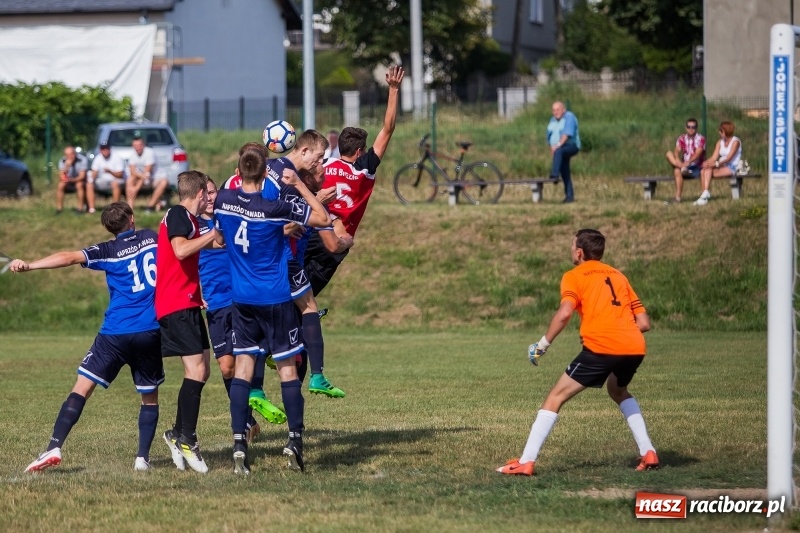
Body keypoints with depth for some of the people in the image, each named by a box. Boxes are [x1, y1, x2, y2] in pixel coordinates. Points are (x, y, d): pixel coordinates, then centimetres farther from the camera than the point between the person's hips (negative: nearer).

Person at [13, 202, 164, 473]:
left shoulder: (109, 251, 1)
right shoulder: (152, 238, 9)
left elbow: (69, 257, -12)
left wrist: (29, 265, -19)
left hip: (115, 332, -2)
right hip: (151, 332, 2)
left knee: (81, 388, -1)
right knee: (150, 397, 18)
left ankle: (54, 448, -14)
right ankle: (143, 458, 9)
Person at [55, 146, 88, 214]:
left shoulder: (82, 159, -18)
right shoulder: (63, 161, -9)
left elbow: (82, 176, -21)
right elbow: (60, 178, -18)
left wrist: (72, 180, -40)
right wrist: (67, 166, -33)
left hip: (80, 181, -3)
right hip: (68, 183, 3)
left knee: (79, 185, -36)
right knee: (60, 185, -27)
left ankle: (80, 208, -26)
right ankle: (59, 208, -18)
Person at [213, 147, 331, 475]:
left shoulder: (223, 200, -3)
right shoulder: (275, 208, -16)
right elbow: (323, 218, -8)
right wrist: (298, 184, -4)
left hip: (242, 299, 3)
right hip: (276, 300, -3)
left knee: (242, 366, 4)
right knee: (287, 368, 5)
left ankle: (239, 443, -6)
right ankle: (295, 438, 1)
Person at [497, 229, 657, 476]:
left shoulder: (574, 277, 9)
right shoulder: (618, 276, 25)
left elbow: (564, 314, -10)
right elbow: (644, 322, 20)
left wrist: (543, 344, 1)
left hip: (601, 347, -6)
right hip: (635, 347, 6)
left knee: (556, 397, 3)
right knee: (618, 391, 35)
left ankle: (526, 462, -5)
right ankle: (648, 453, 24)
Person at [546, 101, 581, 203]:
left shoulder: (569, 117, -8)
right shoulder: (552, 120, 16)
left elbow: (567, 133, -21)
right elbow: (550, 136, 16)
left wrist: (558, 144, -31)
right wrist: (552, 147, -1)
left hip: (571, 146, -8)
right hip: (558, 149, 8)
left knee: (558, 152, -38)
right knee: (565, 173, 5)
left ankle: (554, 175, -50)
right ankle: (569, 195, 7)